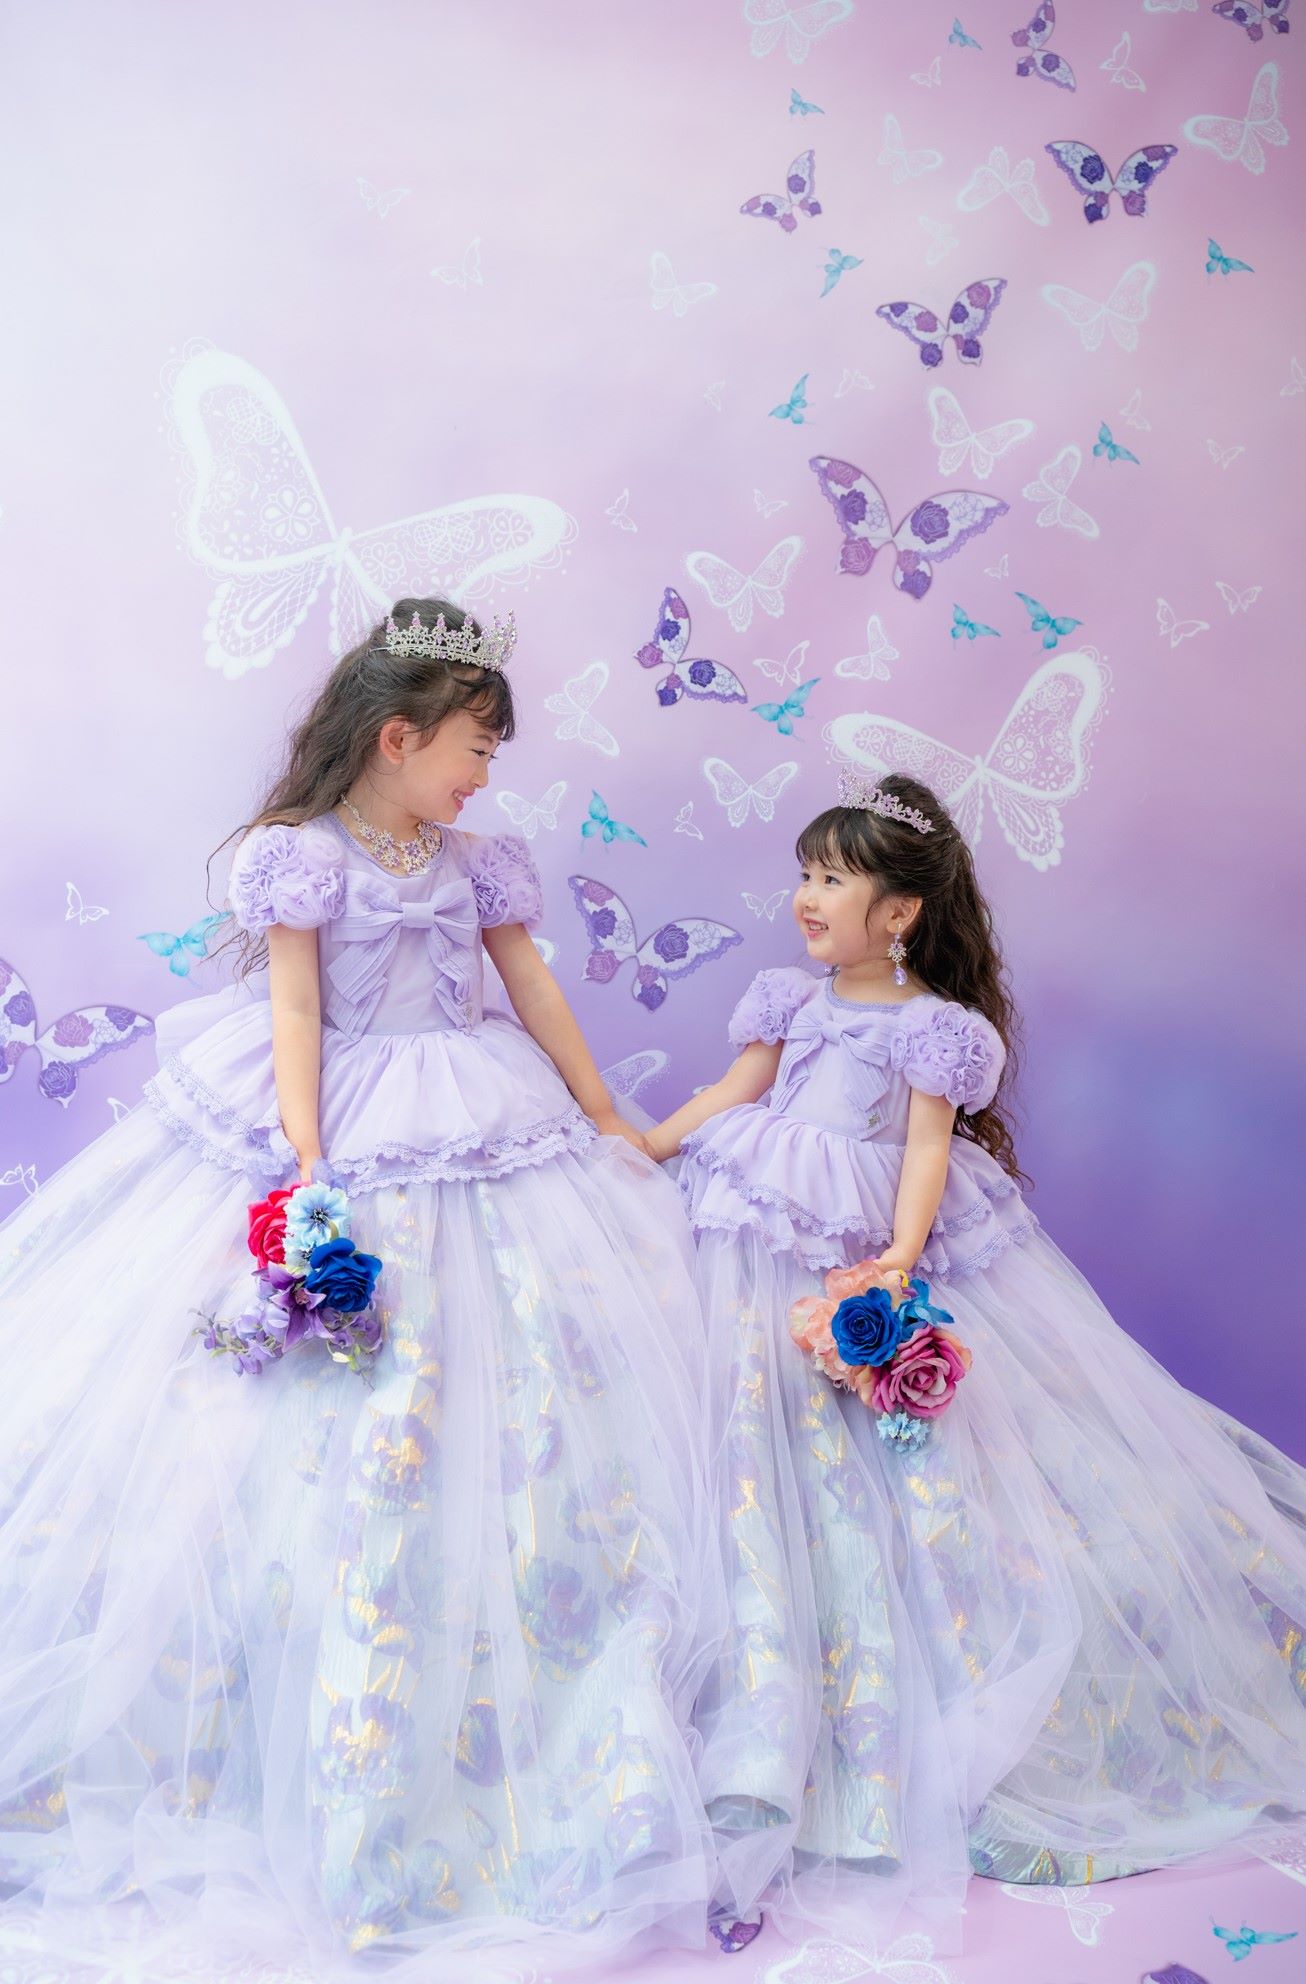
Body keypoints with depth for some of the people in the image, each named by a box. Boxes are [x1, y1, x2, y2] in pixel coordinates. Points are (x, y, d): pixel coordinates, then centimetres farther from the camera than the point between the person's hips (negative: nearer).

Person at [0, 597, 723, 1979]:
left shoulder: (474, 865, 9)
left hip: (472, 1140, 5)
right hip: (340, 1137, -5)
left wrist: (613, 1127, 15)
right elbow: (295, 1015, -11)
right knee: (315, 1434, -5)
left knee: (522, 1391, 2)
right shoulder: (302, 854, -6)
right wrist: (306, 1167, -20)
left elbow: (538, 998, 14)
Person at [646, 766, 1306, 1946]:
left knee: (919, 1465, -5)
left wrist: (898, 1261, -22)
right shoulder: (790, 1000, 10)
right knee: (781, 1446, -2)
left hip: (886, 1249, -4)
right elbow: (733, 1096, 14)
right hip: (779, 1245, 4)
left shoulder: (934, 1027, -5)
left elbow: (928, 1150, -11)